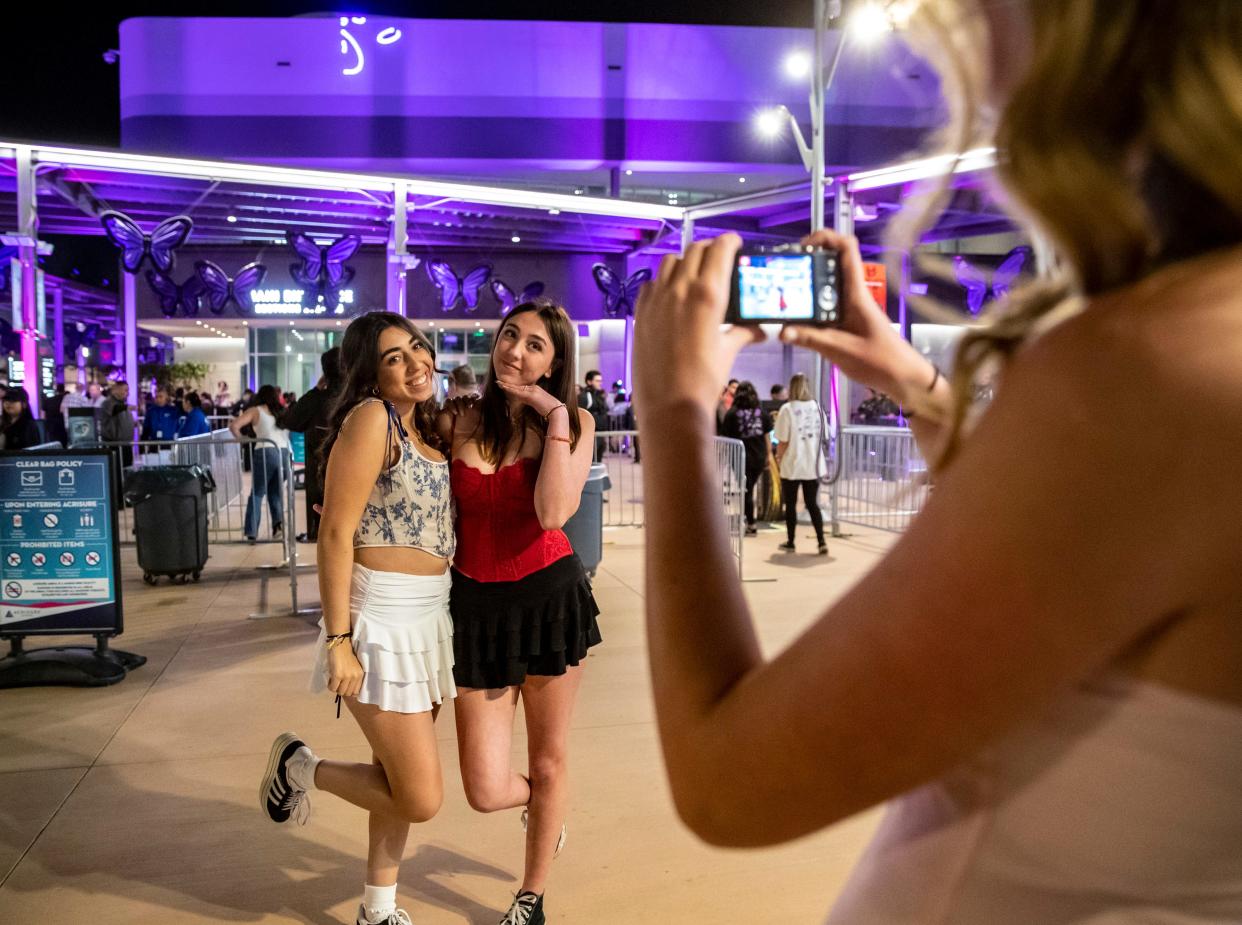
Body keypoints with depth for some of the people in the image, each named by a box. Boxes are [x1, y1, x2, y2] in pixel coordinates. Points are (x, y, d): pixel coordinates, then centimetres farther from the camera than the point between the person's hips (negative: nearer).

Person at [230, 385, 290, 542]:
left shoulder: (255, 410, 9)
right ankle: (278, 521, -4)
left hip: (265, 453, -3)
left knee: (257, 494, 7)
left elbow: (234, 425, -2)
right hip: (283, 453, 3)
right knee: (275, 492, 17)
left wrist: (242, 440, 13)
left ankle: (252, 532, 3)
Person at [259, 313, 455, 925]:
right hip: (383, 618, -8)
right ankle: (301, 767, 20)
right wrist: (339, 641, -18)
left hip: (431, 615, 8)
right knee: (421, 799, -3)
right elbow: (336, 532, -17)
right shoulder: (371, 417, -14)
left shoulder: (425, 426, 11)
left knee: (399, 781, 17)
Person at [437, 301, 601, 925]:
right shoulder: (456, 422, -1)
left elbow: (552, 513, -21)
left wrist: (555, 417, -18)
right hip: (476, 604, 1)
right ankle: (539, 803, 39)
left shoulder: (573, 422, -4)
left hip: (549, 596, -1)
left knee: (549, 758, 14)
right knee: (486, 791, 0)